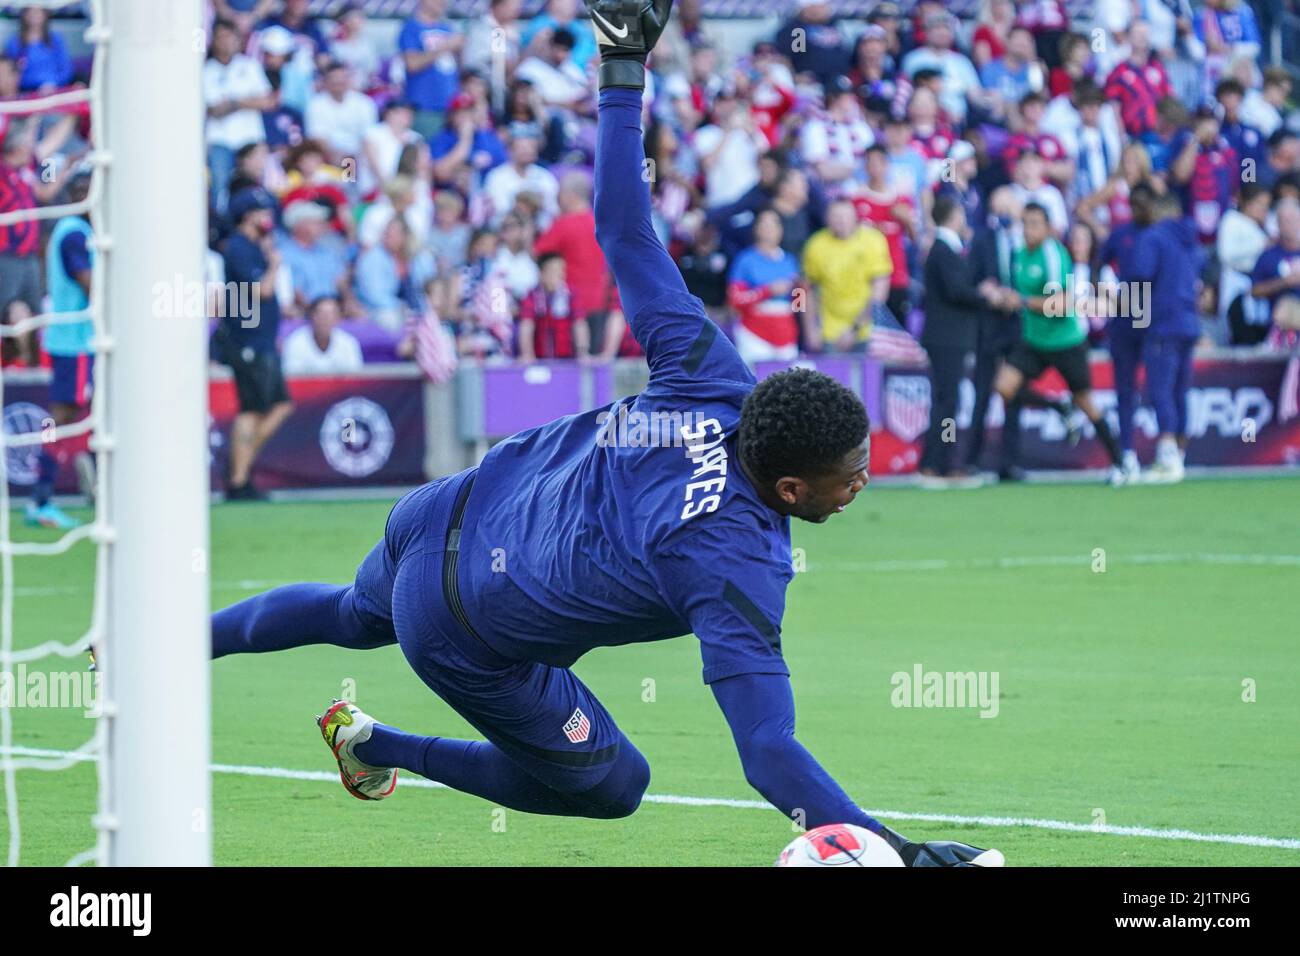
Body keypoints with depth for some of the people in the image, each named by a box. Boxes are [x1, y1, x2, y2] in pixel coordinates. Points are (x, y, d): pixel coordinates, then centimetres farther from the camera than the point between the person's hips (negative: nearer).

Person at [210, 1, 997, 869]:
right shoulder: (735, 565, -37)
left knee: (358, 616, 40)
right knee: (611, 787, 16)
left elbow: (624, 235, -14)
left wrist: (623, 76, -6)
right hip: (469, 641, -6)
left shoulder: (712, 382, -20)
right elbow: (768, 751, -42)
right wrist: (897, 850, -46)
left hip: (441, 515, 6)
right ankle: (379, 746, 21)